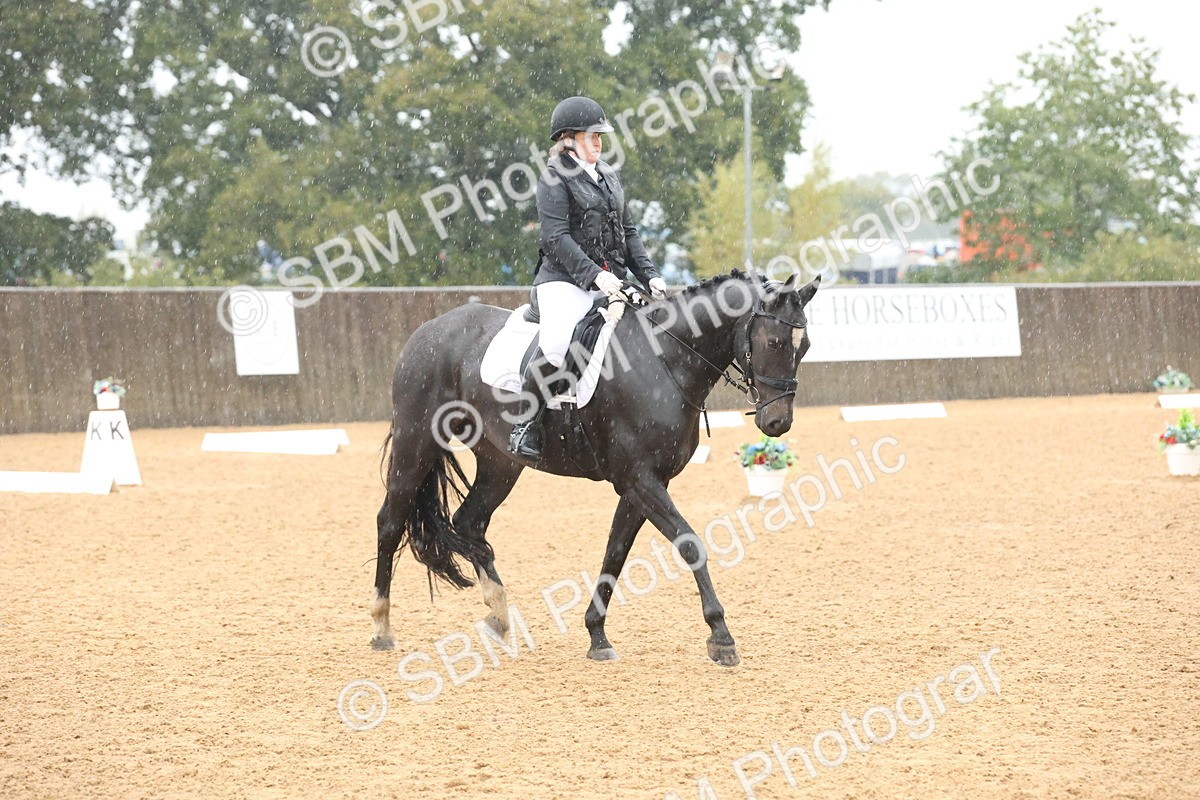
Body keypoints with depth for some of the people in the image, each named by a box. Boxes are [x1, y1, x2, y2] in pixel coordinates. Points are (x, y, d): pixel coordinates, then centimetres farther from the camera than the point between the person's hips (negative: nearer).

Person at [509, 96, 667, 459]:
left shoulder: (609, 177, 19)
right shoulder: (555, 177, -3)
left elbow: (628, 233, 21)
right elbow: (556, 237, -13)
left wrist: (649, 275, 5)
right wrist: (594, 275, -23)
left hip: (610, 284, 8)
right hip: (565, 281, -8)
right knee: (555, 347, -33)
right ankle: (526, 422, -16)